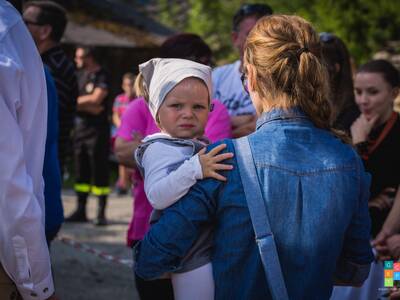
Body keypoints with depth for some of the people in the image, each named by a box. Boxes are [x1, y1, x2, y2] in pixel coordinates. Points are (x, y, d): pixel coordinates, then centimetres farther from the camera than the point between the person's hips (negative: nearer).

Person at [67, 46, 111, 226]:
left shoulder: (101, 76, -7)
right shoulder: (80, 75, 14)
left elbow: (96, 98, -18)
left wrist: (78, 100, -3)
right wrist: (89, 106, -11)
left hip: (97, 129, -7)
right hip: (80, 128, 7)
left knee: (99, 171, -4)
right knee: (81, 171, 9)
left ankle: (101, 213, -1)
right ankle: (80, 210, 16)